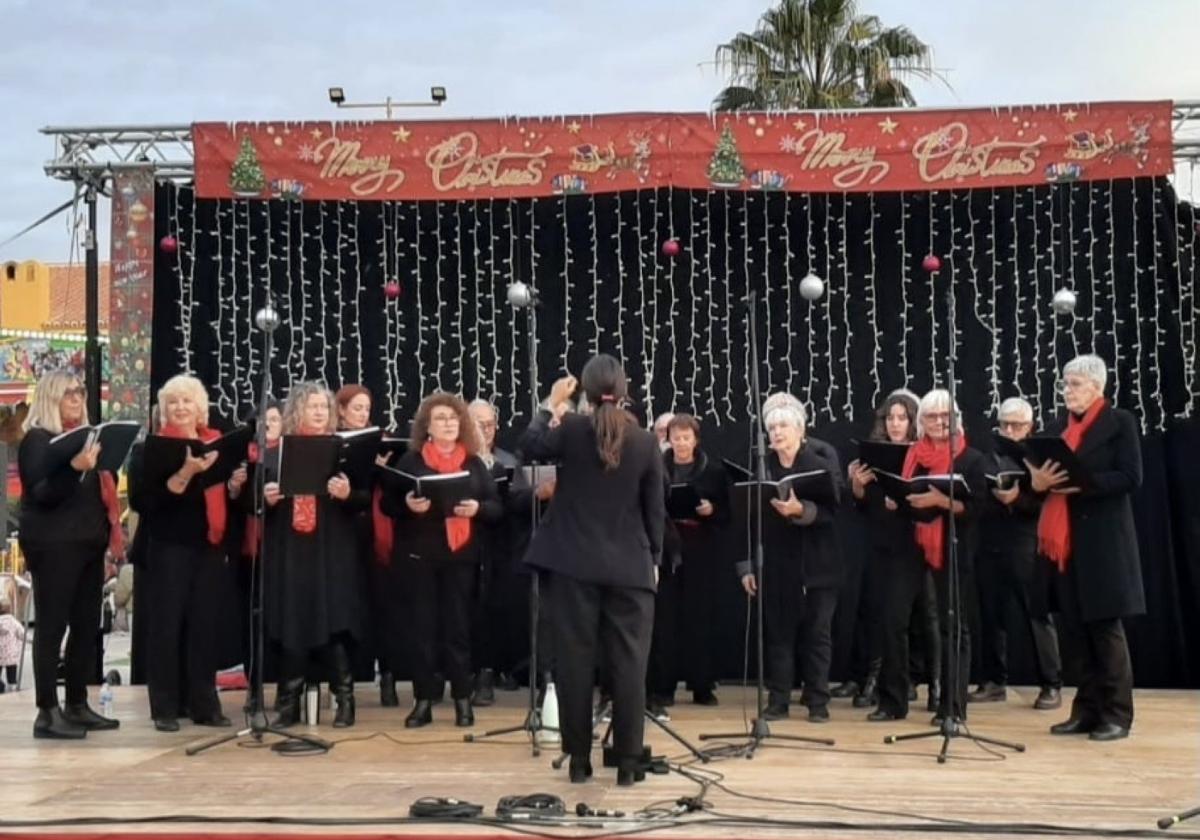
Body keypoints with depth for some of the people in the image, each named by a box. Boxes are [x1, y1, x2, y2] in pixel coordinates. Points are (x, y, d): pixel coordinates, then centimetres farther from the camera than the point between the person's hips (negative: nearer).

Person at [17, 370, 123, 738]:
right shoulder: (37, 439, -6)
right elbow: (41, 494, -16)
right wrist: (74, 468, -30)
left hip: (87, 544, 8)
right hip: (53, 547, -8)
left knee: (86, 625, 8)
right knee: (52, 626, -6)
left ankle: (77, 705, 15)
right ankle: (47, 713, -4)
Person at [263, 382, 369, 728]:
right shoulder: (277, 451, 6)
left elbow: (365, 499, -1)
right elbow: (257, 497, 9)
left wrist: (348, 494, -21)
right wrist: (267, 498, -13)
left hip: (333, 551, -2)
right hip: (288, 551, 2)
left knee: (332, 623, -4)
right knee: (291, 625, 4)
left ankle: (344, 699, 6)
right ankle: (289, 702, 12)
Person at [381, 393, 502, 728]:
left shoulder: (474, 464, 9)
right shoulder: (410, 461, 5)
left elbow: (497, 508, 6)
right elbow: (386, 503, 1)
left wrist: (477, 508, -15)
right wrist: (407, 504, -19)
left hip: (461, 556, 1)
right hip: (418, 556, -1)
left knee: (458, 627, 3)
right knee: (421, 628, 2)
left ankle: (463, 700, 11)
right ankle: (423, 701, 8)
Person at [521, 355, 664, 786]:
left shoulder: (570, 429, -6)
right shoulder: (646, 442, -3)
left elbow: (529, 447, 11)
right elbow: (655, 509, 2)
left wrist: (551, 405, 16)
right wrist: (654, 558, 13)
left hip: (575, 564, 0)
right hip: (630, 567, 0)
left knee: (575, 659, 6)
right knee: (628, 663, 4)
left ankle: (578, 759, 10)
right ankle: (628, 762, 5)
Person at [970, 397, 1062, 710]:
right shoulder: (988, 456, 12)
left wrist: (1018, 499, -21)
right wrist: (994, 497, -14)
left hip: (1028, 547, -4)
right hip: (991, 546, 4)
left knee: (1038, 616, 0)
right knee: (991, 614, 8)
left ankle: (1051, 685, 5)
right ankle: (994, 681, 17)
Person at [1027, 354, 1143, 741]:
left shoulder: (1119, 421, -2)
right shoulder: (1062, 426, 15)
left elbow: (1130, 478, -11)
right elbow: (1048, 473, 15)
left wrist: (1082, 483, -20)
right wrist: (1040, 481, -8)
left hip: (1102, 538, -6)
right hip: (1065, 539, 6)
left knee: (1105, 624, -3)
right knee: (1075, 626, 6)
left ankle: (1116, 713, 4)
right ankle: (1087, 710, 13)